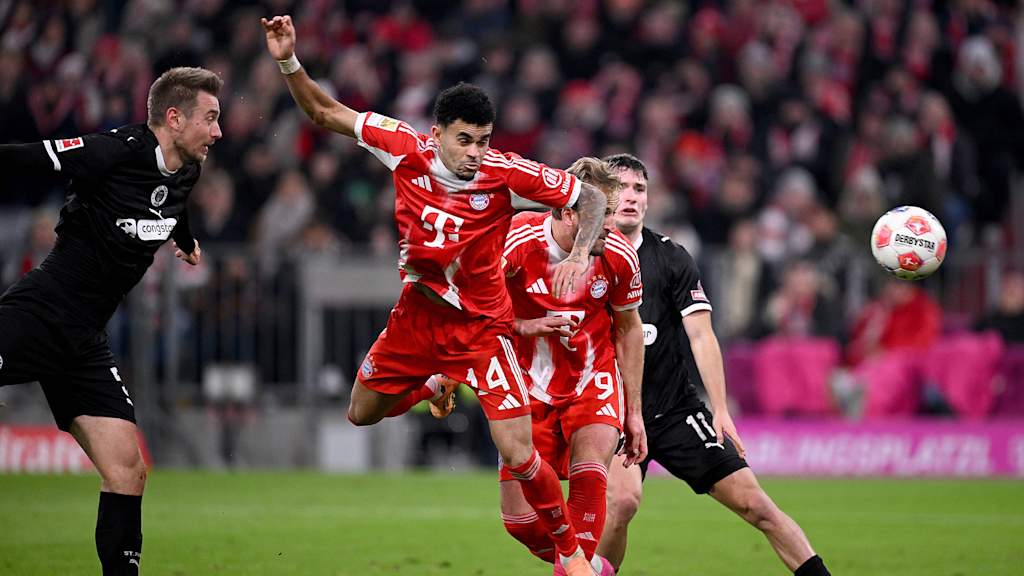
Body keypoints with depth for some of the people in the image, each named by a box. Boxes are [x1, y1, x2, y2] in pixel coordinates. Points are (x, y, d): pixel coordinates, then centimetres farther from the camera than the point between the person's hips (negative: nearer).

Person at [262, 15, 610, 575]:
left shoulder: (505, 172, -23)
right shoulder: (408, 148, -16)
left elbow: (591, 197, -12)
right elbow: (325, 113, -5)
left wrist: (578, 255, -28)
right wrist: (288, 62, -19)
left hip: (480, 325, -4)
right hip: (416, 313, 4)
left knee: (519, 456, -13)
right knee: (362, 413, 20)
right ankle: (436, 387, 50)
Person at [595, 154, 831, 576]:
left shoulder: (671, 258, 2)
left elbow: (701, 335, -3)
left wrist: (721, 410, -10)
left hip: (676, 409, 2)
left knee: (754, 503, -4)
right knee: (623, 498, -28)